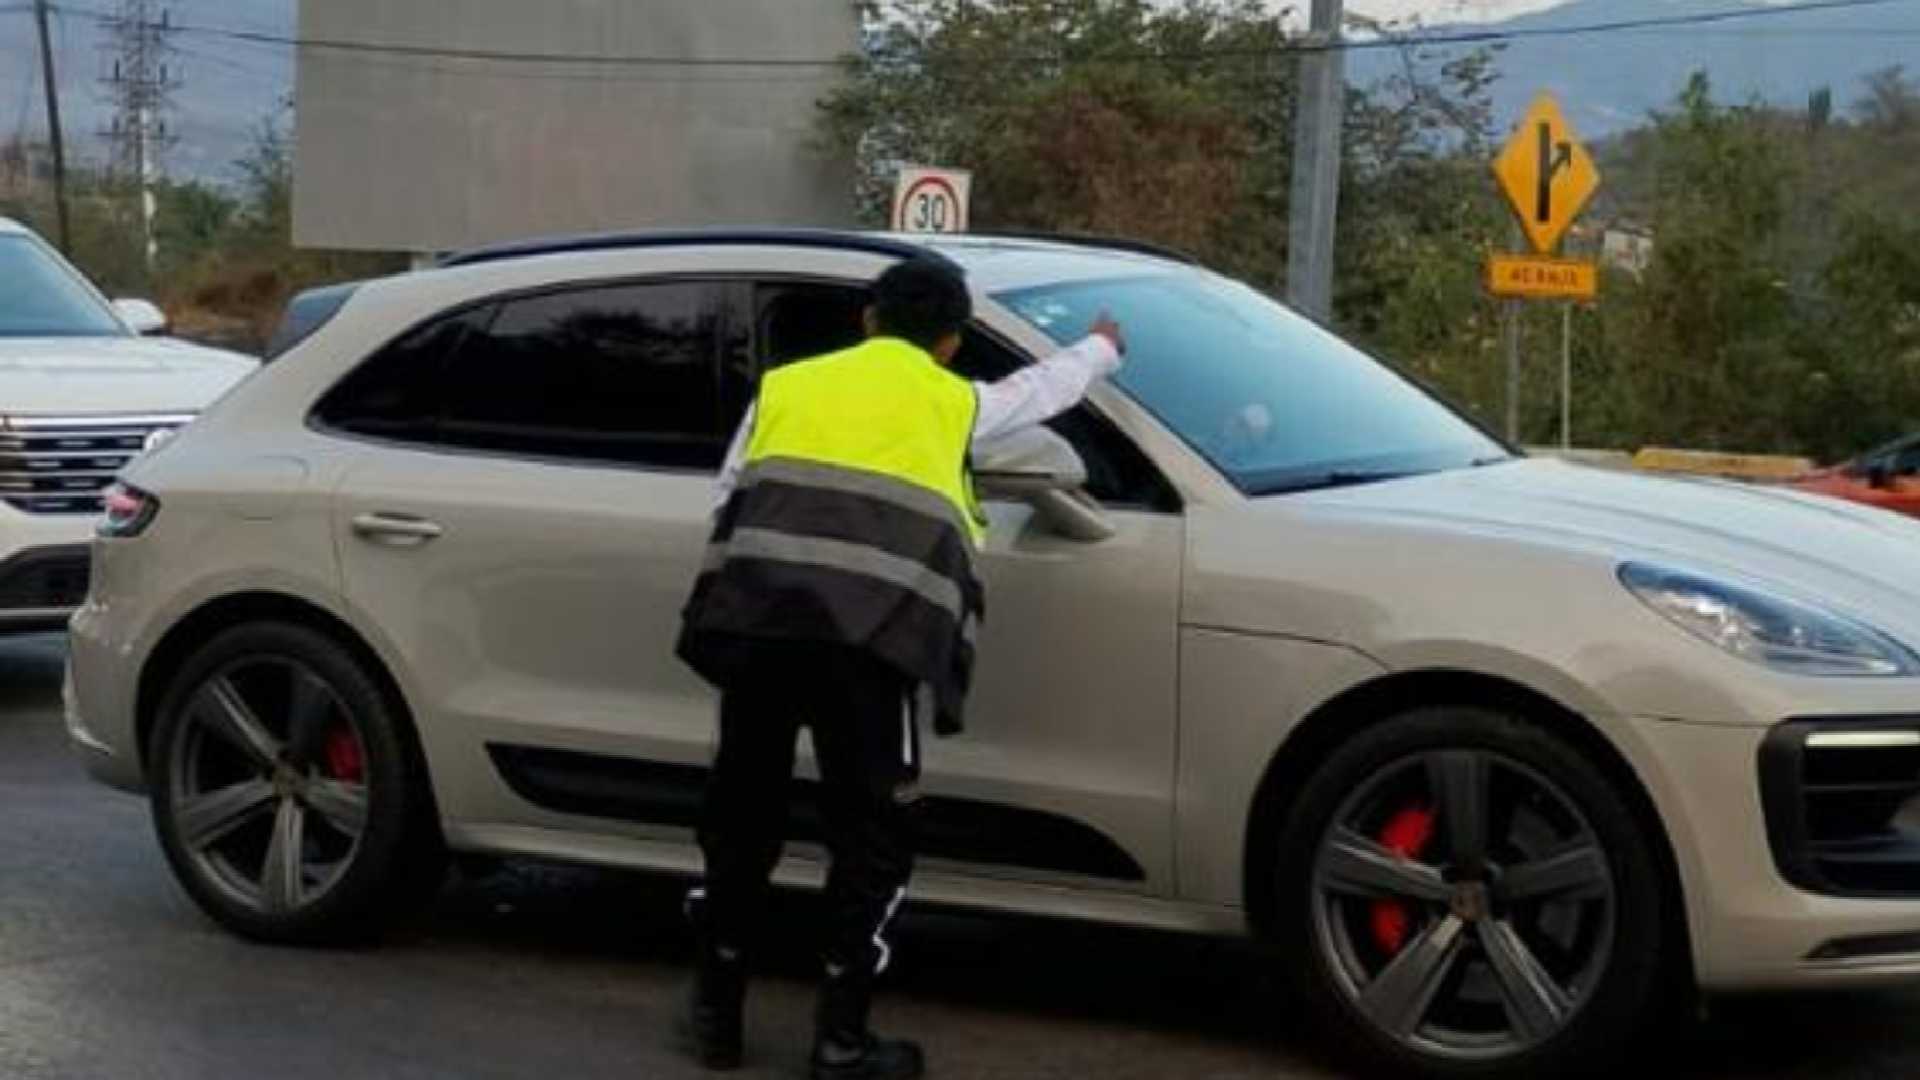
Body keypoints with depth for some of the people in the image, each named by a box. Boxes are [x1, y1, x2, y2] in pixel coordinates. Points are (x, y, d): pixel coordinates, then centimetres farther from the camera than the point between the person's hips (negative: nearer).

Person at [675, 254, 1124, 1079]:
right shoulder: (955, 401, 23)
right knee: (871, 833, 10)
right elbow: (1046, 387, 42)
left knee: (740, 816, 17)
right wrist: (1103, 348, 62)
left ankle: (715, 1012, 25)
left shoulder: (786, 384, 25)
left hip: (756, 615, 2)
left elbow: (728, 497, 20)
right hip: (876, 631, -2)